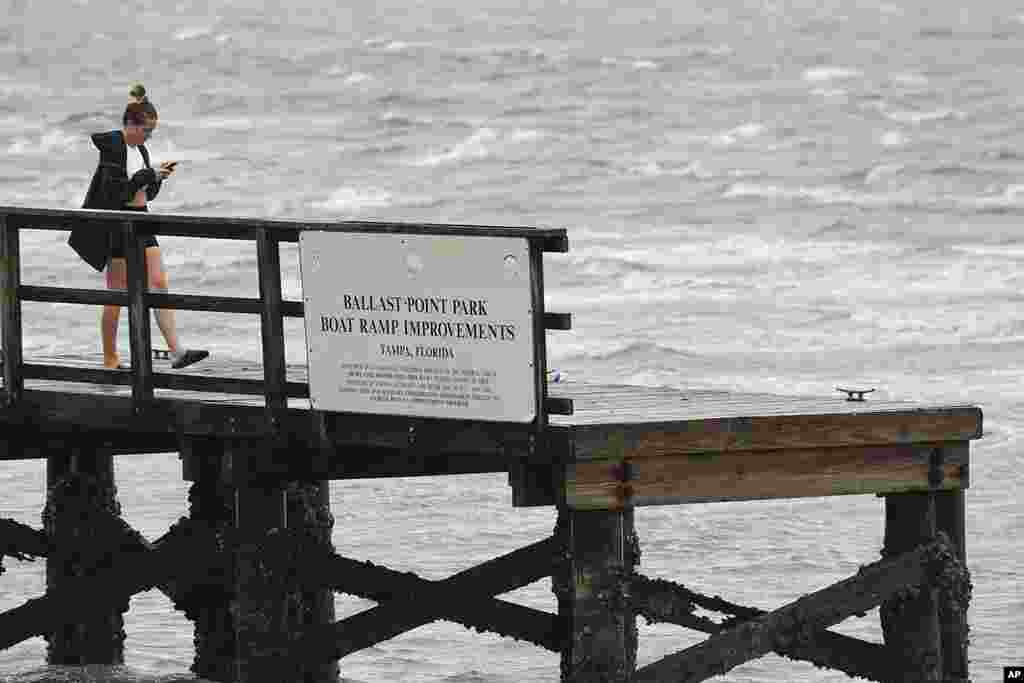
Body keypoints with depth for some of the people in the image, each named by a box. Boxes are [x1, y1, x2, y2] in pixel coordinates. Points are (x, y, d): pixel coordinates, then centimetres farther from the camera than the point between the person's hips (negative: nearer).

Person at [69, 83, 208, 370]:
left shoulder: (140, 149, 10)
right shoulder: (112, 146, -14)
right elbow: (116, 189, -22)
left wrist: (158, 176, -2)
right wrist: (150, 175, -19)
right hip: (118, 224, -7)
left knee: (159, 284, -2)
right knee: (117, 294, 0)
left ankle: (177, 352, -7)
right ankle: (110, 359, 11)